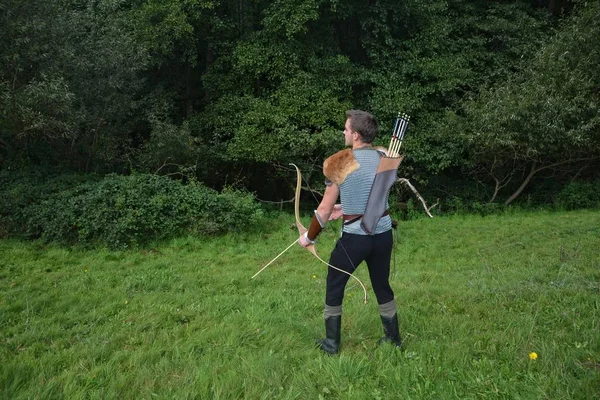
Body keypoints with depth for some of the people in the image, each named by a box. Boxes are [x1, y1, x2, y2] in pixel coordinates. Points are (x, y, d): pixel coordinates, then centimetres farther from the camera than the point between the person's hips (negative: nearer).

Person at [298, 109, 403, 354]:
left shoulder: (338, 163, -13)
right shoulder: (386, 159, 1)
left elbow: (324, 210, -8)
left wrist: (309, 237, 7)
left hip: (354, 237, -4)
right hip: (383, 234, 5)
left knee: (334, 287, 15)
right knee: (382, 286, 22)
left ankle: (332, 344, 24)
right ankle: (394, 339, 34)